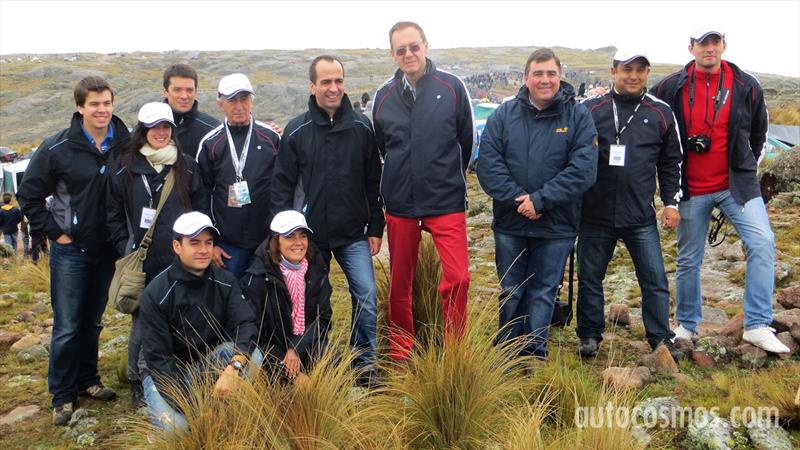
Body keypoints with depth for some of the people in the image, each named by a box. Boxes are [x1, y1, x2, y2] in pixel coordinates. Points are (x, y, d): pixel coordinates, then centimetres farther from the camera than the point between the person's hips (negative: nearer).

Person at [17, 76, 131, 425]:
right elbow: (29, 195, -3)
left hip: (107, 251, 3)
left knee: (92, 322, 16)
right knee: (67, 327, 1)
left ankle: (87, 381, 31)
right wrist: (54, 232, -7)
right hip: (71, 250, -3)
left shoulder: (125, 146, -3)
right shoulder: (57, 148, -11)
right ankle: (62, 396, 15)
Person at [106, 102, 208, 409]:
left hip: (180, 262, 1)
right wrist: (127, 252, -2)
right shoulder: (124, 168, 4)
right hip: (142, 266, -1)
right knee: (142, 325, 3)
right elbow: (113, 216, 6)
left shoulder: (187, 166, 7)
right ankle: (138, 384, 20)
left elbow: (201, 209, 9)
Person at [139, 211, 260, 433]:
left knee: (252, 356, -25)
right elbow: (157, 357, -19)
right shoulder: (155, 294, -17)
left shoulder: (225, 282, -8)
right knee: (176, 427, -28)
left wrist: (233, 367, -42)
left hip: (208, 362, 3)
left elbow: (246, 325, -22)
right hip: (165, 372, -2)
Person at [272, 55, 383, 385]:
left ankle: (366, 364, 9)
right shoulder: (297, 131, -3)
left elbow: (373, 182, 4)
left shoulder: (361, 127, 0)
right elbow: (282, 186, -1)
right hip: (310, 235, 0)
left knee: (367, 296, -7)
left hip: (354, 235, 0)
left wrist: (375, 228, 2)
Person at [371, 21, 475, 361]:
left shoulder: (452, 87, -4)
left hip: (447, 202, -2)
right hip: (399, 204, 2)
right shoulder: (383, 96, 3)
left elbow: (466, 140, 6)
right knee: (400, 282, 11)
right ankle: (400, 354, 27)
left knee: (457, 277, -10)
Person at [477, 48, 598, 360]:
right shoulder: (504, 115, 1)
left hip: (557, 226, -1)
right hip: (510, 223, 2)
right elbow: (488, 164, -6)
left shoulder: (578, 116, -4)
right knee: (511, 292, 13)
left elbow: (583, 169, -13)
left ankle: (535, 355, 24)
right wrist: (517, 199, -18)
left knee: (543, 292, 10)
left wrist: (540, 200, -19)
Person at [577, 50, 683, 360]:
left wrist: (671, 201, 7)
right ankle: (590, 336, 23)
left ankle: (661, 339, 17)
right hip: (596, 215, 0)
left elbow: (671, 163, 14)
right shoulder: (591, 110, 2)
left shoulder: (661, 114, 8)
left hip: (642, 218, 1)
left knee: (655, 279, 3)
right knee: (590, 278, 9)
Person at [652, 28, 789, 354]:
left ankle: (758, 327, -8)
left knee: (762, 243, -16)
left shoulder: (746, 86, 0)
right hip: (691, 190, 0)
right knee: (688, 260, 8)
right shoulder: (671, 88, -3)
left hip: (736, 184, 0)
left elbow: (759, 133, 14)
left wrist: (746, 167, 17)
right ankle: (686, 325, 25)